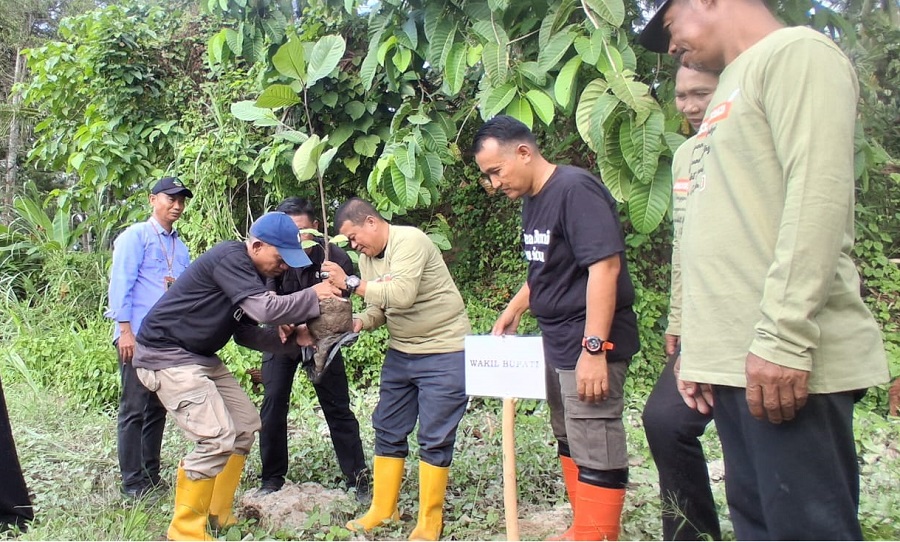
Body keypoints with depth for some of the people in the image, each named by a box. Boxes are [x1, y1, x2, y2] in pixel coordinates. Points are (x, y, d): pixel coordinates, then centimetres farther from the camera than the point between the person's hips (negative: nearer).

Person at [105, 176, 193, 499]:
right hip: (138, 337, -6)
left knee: (158, 409, 12)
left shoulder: (180, 247, 17)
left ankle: (151, 476, 21)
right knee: (134, 408, -2)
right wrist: (125, 329, -15)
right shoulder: (136, 236, -1)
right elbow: (120, 283, -8)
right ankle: (132, 482, 4)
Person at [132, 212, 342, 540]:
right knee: (218, 437, -17)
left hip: (201, 357, 11)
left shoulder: (249, 274, 9)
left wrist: (294, 340, -4)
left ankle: (217, 514, 21)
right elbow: (266, 309, -30)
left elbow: (247, 334, 8)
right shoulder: (230, 258, -21)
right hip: (166, 356, -11)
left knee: (245, 423, 12)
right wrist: (314, 296, -17)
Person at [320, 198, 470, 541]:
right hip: (401, 352, 8)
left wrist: (351, 283, -23)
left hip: (444, 352, -8)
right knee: (388, 430, 11)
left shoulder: (409, 241, -19)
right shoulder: (368, 257, 6)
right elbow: (380, 307, 8)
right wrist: (359, 322, -13)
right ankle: (383, 510, 25)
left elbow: (402, 294, -31)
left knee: (434, 439, -1)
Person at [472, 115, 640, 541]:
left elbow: (604, 267, -24)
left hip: (590, 343, -10)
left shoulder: (574, 189, -16)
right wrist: (515, 308, 19)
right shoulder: (532, 201, 12)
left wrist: (594, 347, -27)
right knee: (568, 440, 17)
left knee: (595, 448, -6)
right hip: (556, 340, 10)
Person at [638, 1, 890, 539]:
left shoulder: (795, 52, -2)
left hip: (782, 361, -9)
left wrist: (783, 337, -22)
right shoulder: (735, 87, 24)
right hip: (734, 360, 9)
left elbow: (820, 191, -16)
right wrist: (702, 349, 18)